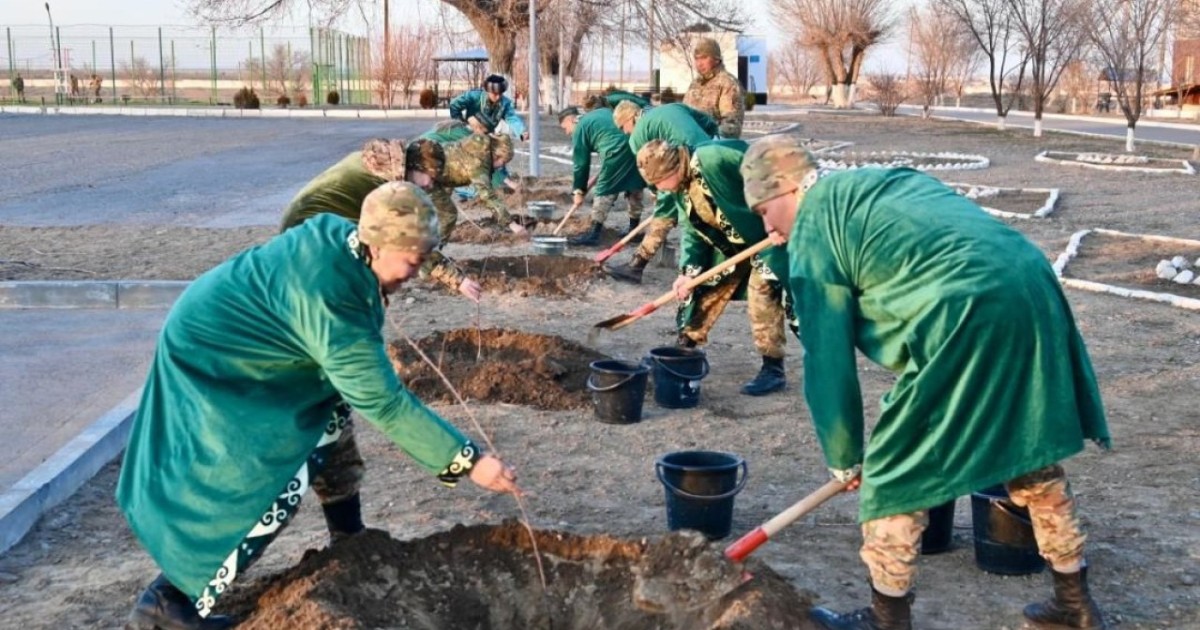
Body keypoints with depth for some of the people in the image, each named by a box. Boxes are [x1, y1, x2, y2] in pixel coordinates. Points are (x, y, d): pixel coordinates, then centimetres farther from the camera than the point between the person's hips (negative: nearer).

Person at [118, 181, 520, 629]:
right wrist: (468, 461, -31)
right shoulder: (331, 298, -35)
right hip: (210, 360, -10)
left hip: (232, 341, 10)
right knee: (279, 482, -13)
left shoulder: (338, 235, -9)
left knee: (334, 407, 16)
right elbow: (384, 402, -32)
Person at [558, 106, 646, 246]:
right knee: (634, 186, 20)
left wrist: (579, 191, 19)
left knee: (604, 190, 2)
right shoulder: (602, 112, 32)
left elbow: (581, 163, 10)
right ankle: (634, 229, 29)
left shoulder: (580, 128, 10)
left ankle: (593, 233, 6)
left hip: (618, 151, -7)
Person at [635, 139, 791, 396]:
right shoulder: (681, 186, -2)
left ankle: (773, 369, -5)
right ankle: (685, 349, 25)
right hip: (731, 240, 9)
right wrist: (688, 271, -7)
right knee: (705, 288, 10)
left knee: (763, 290, -15)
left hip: (767, 233, -9)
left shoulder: (714, 159, -32)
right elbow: (691, 228, 4)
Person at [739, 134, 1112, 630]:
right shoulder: (882, 182, 27)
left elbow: (827, 358, 5)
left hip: (967, 315, -9)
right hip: (1036, 291, 9)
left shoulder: (812, 231, 4)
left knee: (894, 470, 8)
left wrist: (843, 457, 16)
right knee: (1033, 454, 24)